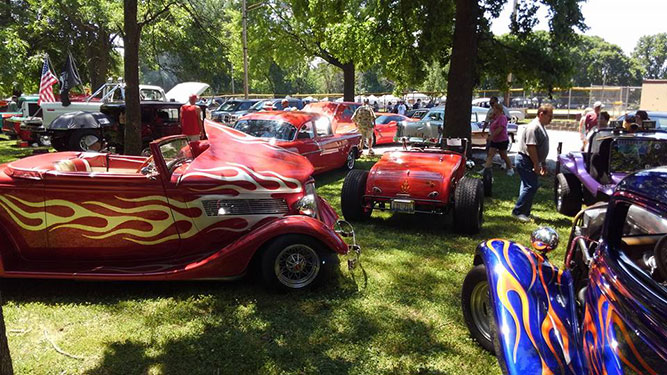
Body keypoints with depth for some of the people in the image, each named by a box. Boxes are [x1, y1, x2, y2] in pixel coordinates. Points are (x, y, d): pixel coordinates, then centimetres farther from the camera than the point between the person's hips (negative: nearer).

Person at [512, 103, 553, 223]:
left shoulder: (541, 127, 16)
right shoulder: (534, 127, -18)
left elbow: (541, 148, 23)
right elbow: (531, 147, -24)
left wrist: (543, 164, 24)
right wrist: (536, 165, -22)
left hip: (529, 162, 11)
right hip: (525, 160, -11)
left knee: (529, 186, 13)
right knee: (531, 186, -11)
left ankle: (525, 212, 20)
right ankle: (518, 211, -5)